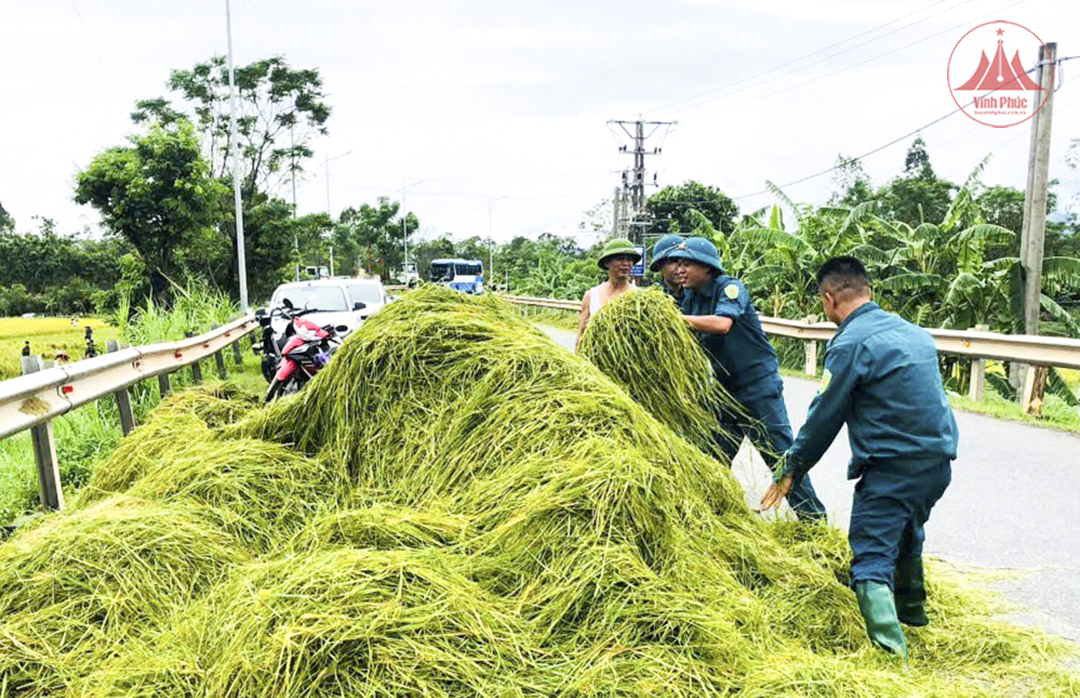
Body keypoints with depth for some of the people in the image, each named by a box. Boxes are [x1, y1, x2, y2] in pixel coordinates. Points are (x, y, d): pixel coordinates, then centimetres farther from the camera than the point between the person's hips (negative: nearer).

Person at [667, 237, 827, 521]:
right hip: (725, 387, 7)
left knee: (780, 453, -3)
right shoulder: (690, 297, 8)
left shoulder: (730, 287, -14)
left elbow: (722, 324, -33)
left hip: (758, 383, -7)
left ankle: (814, 518, 8)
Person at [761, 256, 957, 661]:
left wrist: (791, 471, 2)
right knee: (906, 534, 30)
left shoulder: (850, 344, -13)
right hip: (939, 461, 9)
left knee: (872, 561, -5)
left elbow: (823, 418, -10)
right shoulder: (913, 332, 13)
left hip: (892, 469, -9)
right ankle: (911, 612, 51)